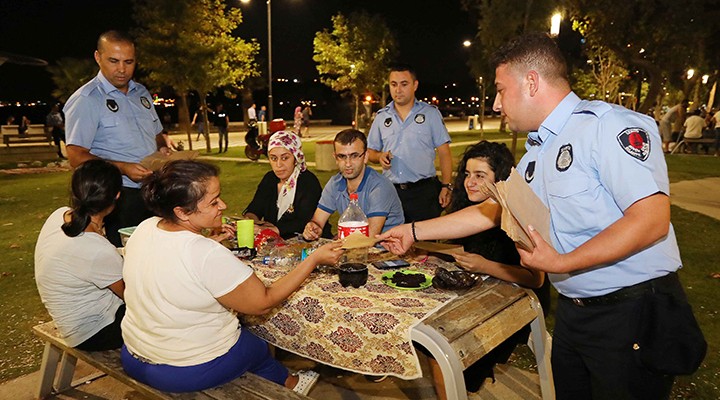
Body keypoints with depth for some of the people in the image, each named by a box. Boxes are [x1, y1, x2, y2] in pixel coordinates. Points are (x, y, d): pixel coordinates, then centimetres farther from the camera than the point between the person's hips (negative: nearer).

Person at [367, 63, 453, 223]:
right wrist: (380, 156, -7)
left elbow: (444, 153, 1)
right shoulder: (381, 117, 11)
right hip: (391, 191, 3)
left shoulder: (430, 113, 3)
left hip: (424, 191, -2)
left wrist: (446, 186, -9)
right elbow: (371, 152, 17)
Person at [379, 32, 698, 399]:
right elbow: (490, 212, 15)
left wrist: (561, 263, -22)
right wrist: (414, 231, 14)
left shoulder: (609, 125, -17)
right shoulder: (534, 154, 9)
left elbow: (651, 219, -24)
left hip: (631, 313, -7)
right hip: (572, 310, 8)